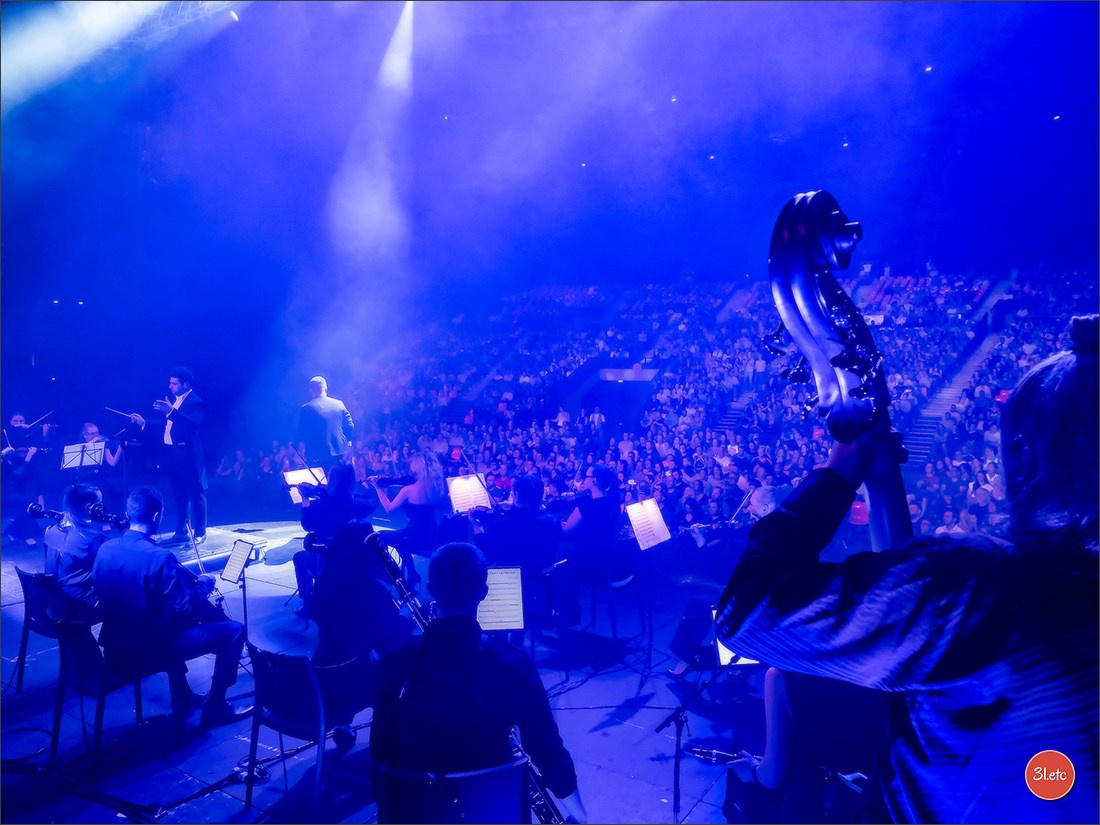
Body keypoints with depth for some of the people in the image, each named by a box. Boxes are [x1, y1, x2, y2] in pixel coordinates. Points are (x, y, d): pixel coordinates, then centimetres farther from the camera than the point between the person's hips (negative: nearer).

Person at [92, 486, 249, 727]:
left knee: (174, 611, 36)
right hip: (149, 650, -8)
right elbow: (186, 609, -21)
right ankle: (215, 708, 7)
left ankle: (182, 697, 39)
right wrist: (203, 585, -1)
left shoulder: (105, 549, 0)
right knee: (235, 630, -1)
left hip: (114, 647, 8)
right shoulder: (160, 557, -24)